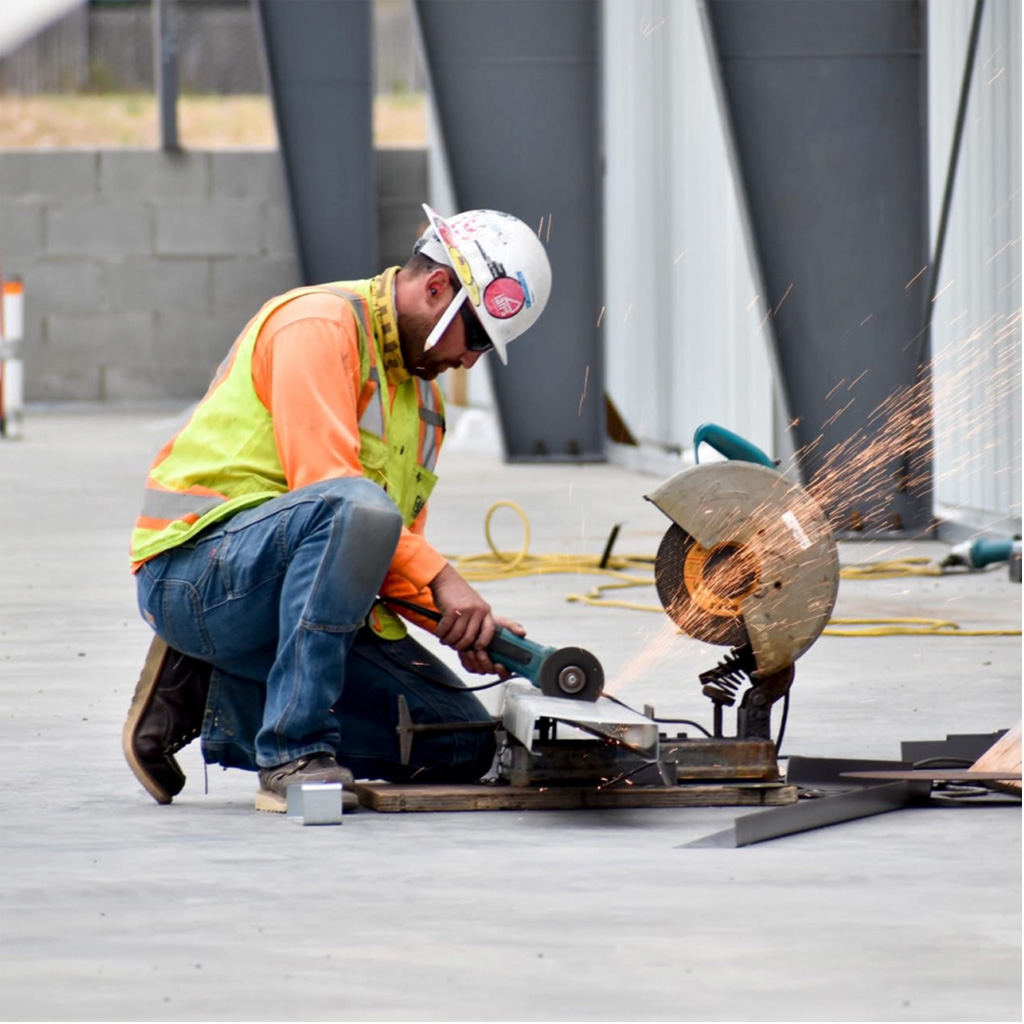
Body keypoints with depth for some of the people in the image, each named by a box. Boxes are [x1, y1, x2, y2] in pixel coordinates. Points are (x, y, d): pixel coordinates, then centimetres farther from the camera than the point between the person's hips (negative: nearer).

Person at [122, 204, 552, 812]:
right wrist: (441, 581, -22)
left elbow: (398, 548, 16)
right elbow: (323, 480, -20)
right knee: (356, 508, -39)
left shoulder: (424, 396, 20)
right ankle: (294, 753, -33)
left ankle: (217, 713, 7)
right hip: (197, 565, -9)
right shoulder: (320, 323, -9)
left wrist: (465, 624, -3)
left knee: (463, 745, 0)